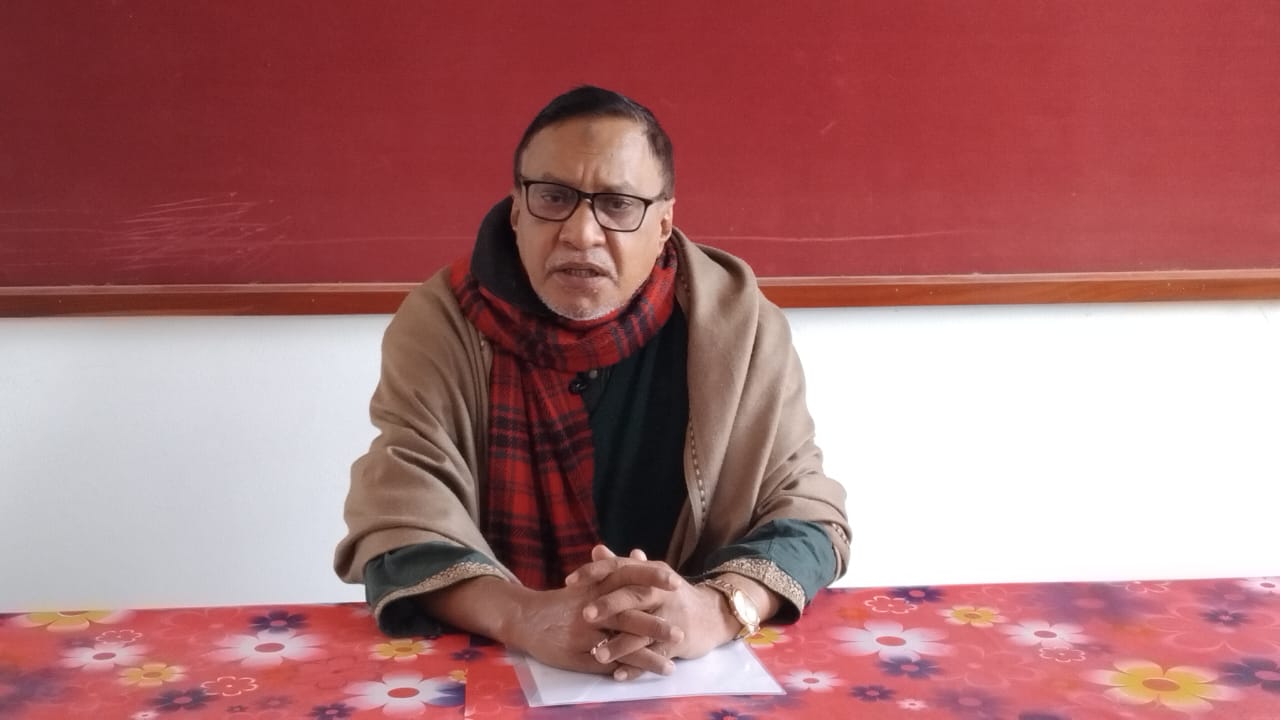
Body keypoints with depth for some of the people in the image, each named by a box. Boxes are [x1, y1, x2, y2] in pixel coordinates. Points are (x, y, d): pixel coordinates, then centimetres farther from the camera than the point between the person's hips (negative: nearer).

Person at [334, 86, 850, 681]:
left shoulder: (736, 322, -4)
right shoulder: (439, 323, -6)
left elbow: (807, 512, -5)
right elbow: (398, 526, -13)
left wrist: (717, 608, -26)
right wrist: (526, 618, -32)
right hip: (493, 669, 0)